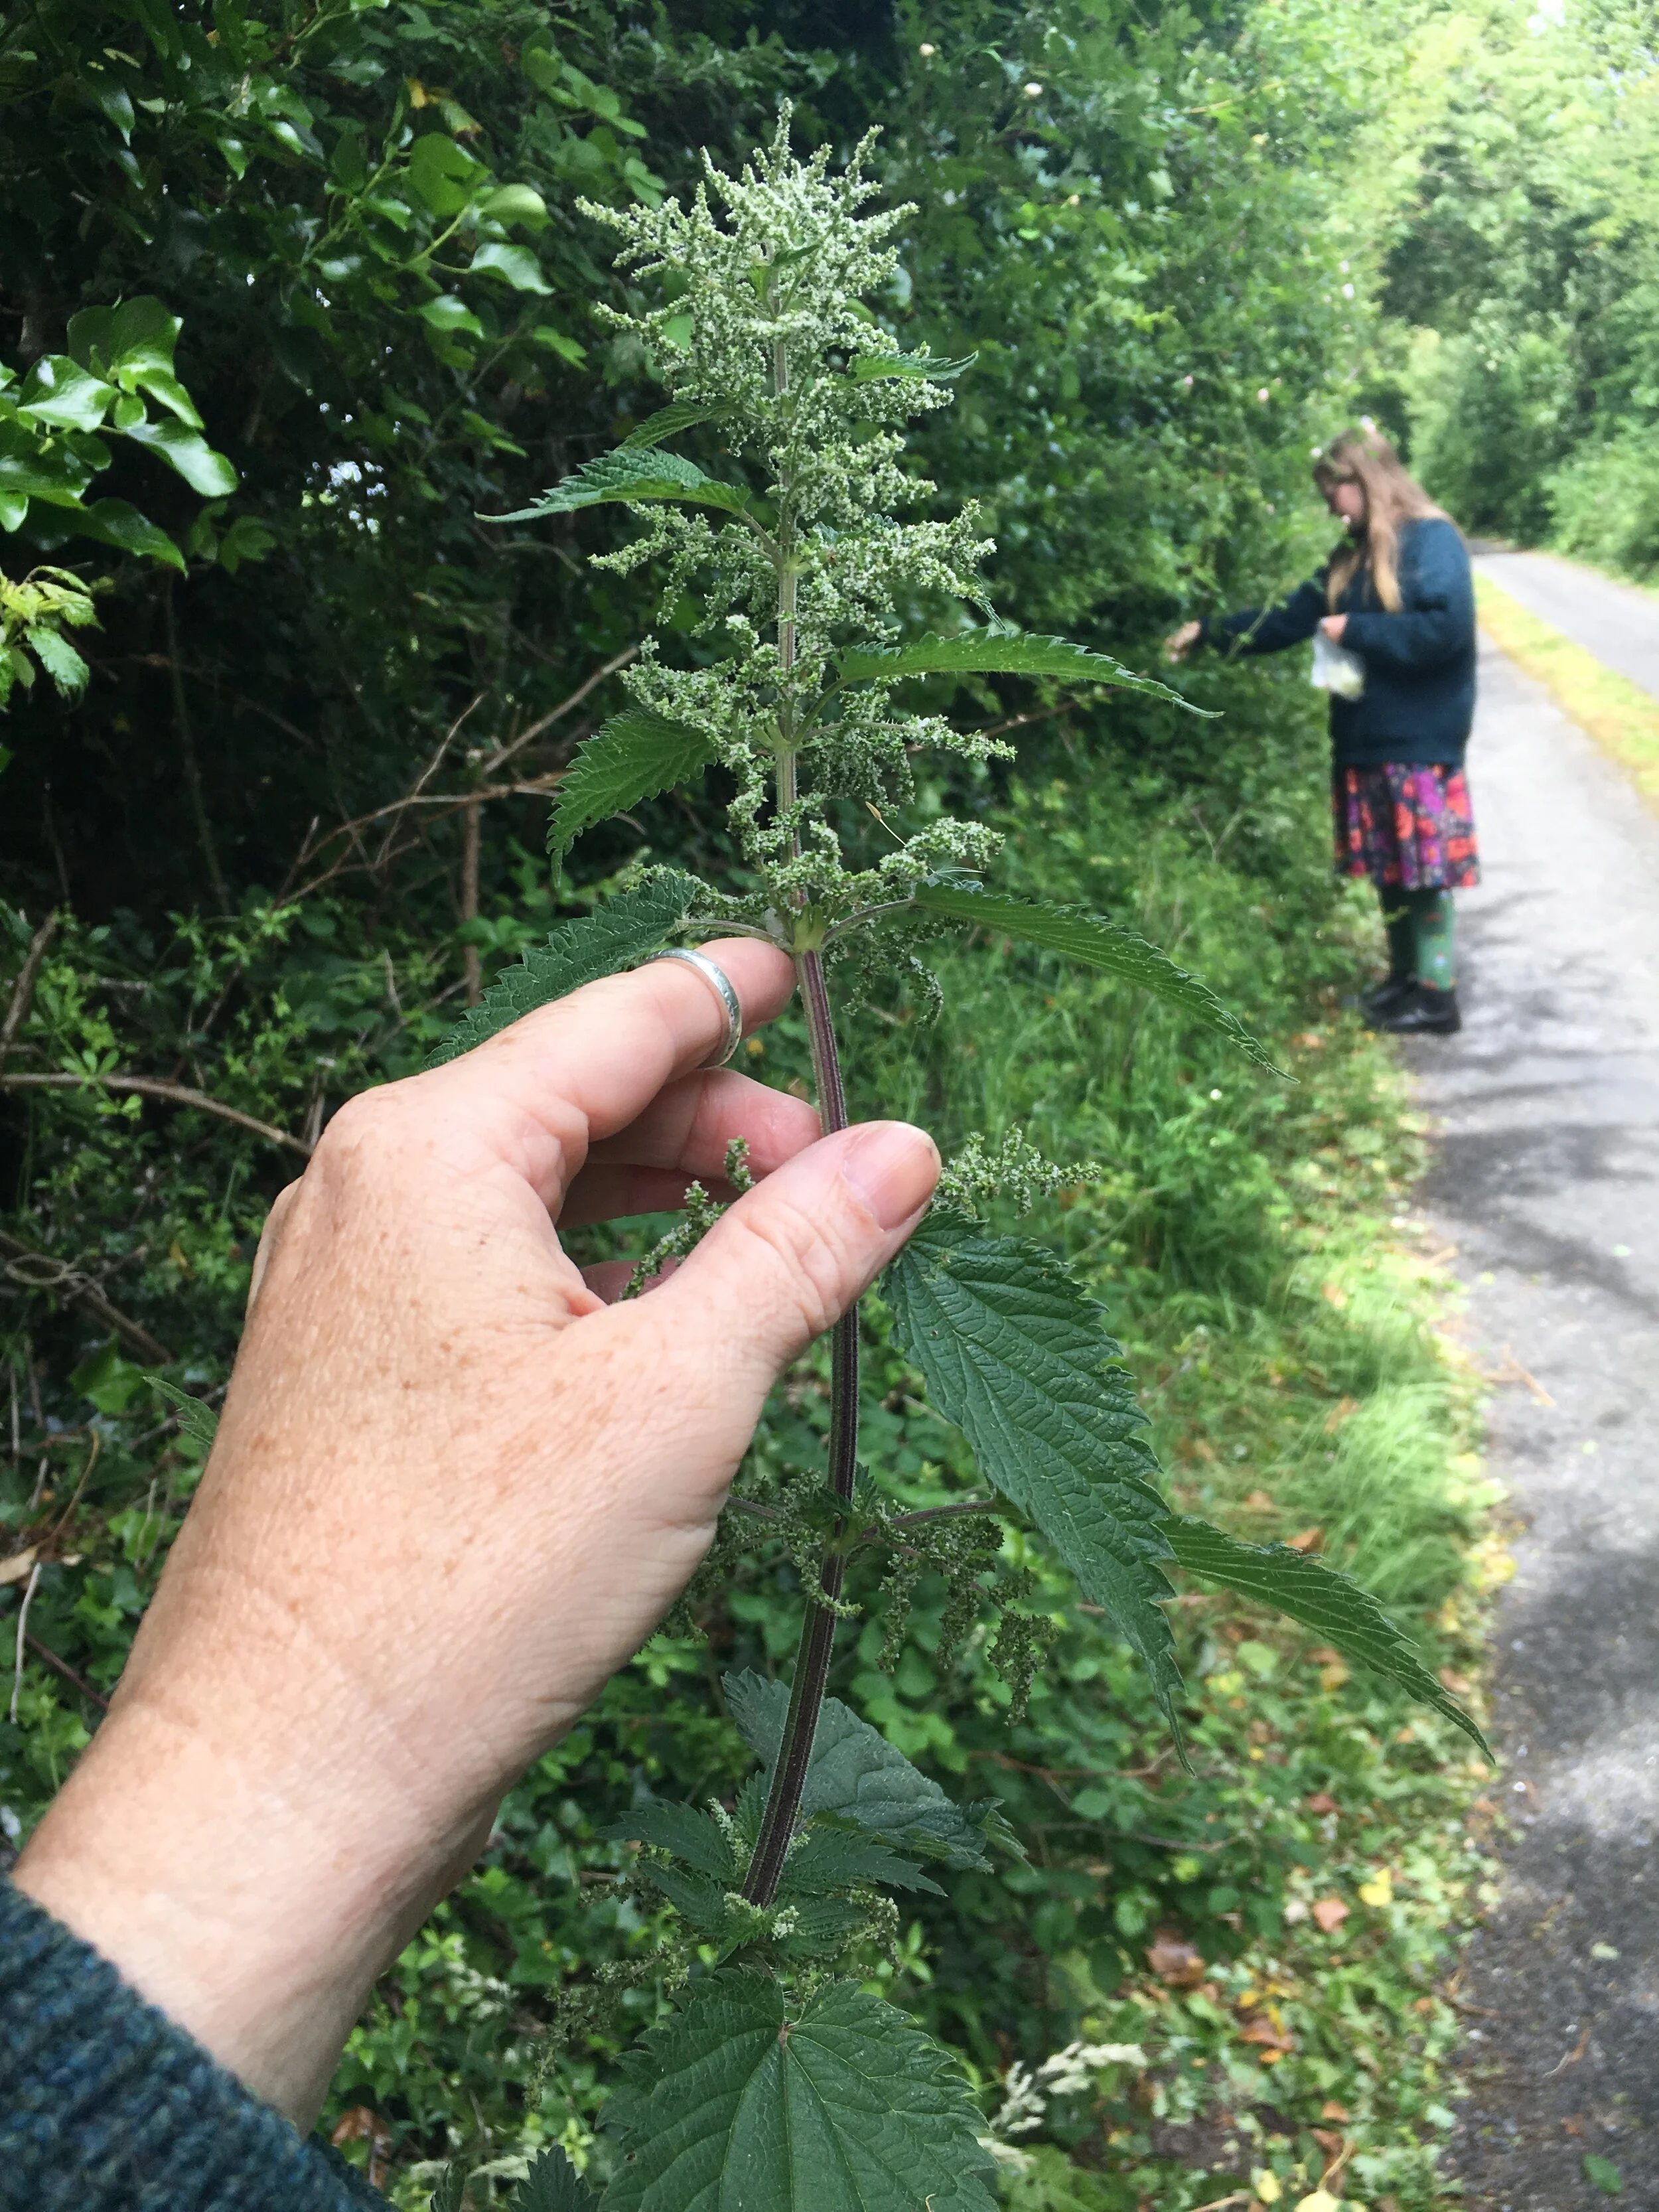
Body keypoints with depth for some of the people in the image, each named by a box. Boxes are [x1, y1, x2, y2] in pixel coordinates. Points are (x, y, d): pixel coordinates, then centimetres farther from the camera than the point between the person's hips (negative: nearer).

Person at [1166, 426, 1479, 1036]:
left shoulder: (1432, 541, -10)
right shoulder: (1355, 557, 15)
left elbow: (1446, 628, -22)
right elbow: (1288, 619, 17)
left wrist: (1355, 630, -15)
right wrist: (1208, 632, 14)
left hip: (1419, 744, -8)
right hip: (1367, 739, 8)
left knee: (1425, 870, -3)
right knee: (1388, 867, 13)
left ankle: (1438, 997, 5)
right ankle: (1405, 976, 24)